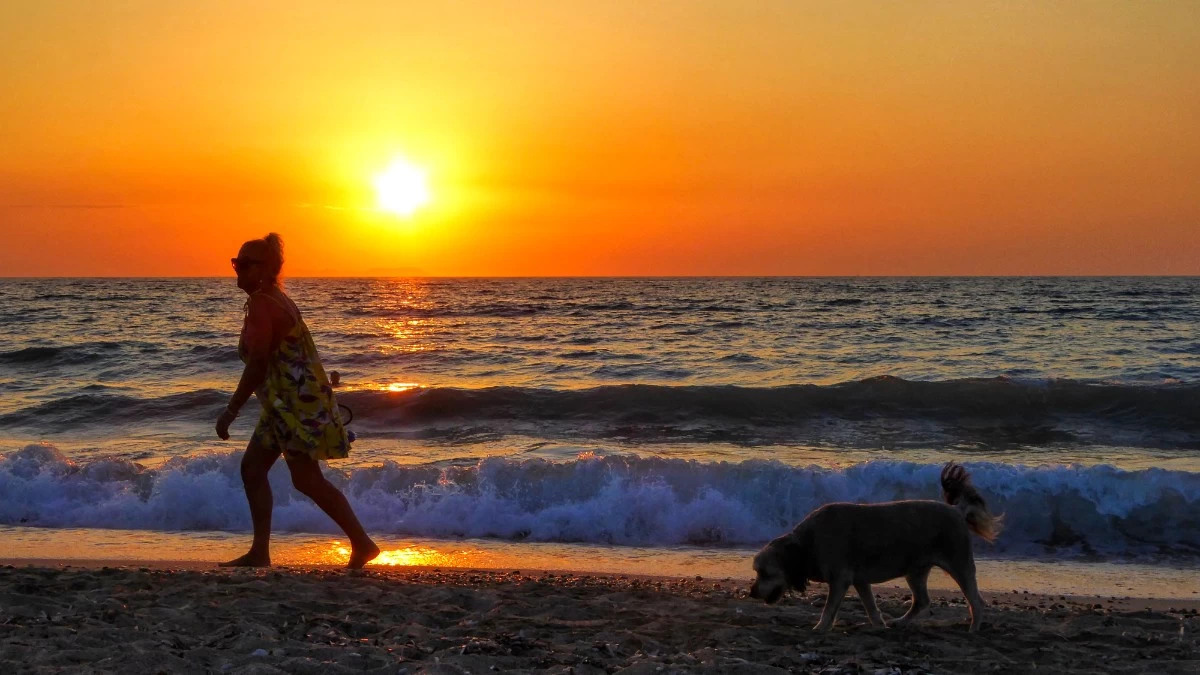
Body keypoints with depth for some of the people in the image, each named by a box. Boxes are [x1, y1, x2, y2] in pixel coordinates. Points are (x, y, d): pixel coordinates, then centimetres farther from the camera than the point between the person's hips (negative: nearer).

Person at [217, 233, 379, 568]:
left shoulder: (261, 304, -17)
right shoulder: (274, 298, 15)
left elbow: (258, 363, -22)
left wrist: (231, 410, -18)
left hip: (297, 401, -11)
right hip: (285, 403, 11)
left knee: (306, 479, -6)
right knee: (252, 467, 11)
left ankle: (362, 544, 1)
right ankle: (260, 552, 14)